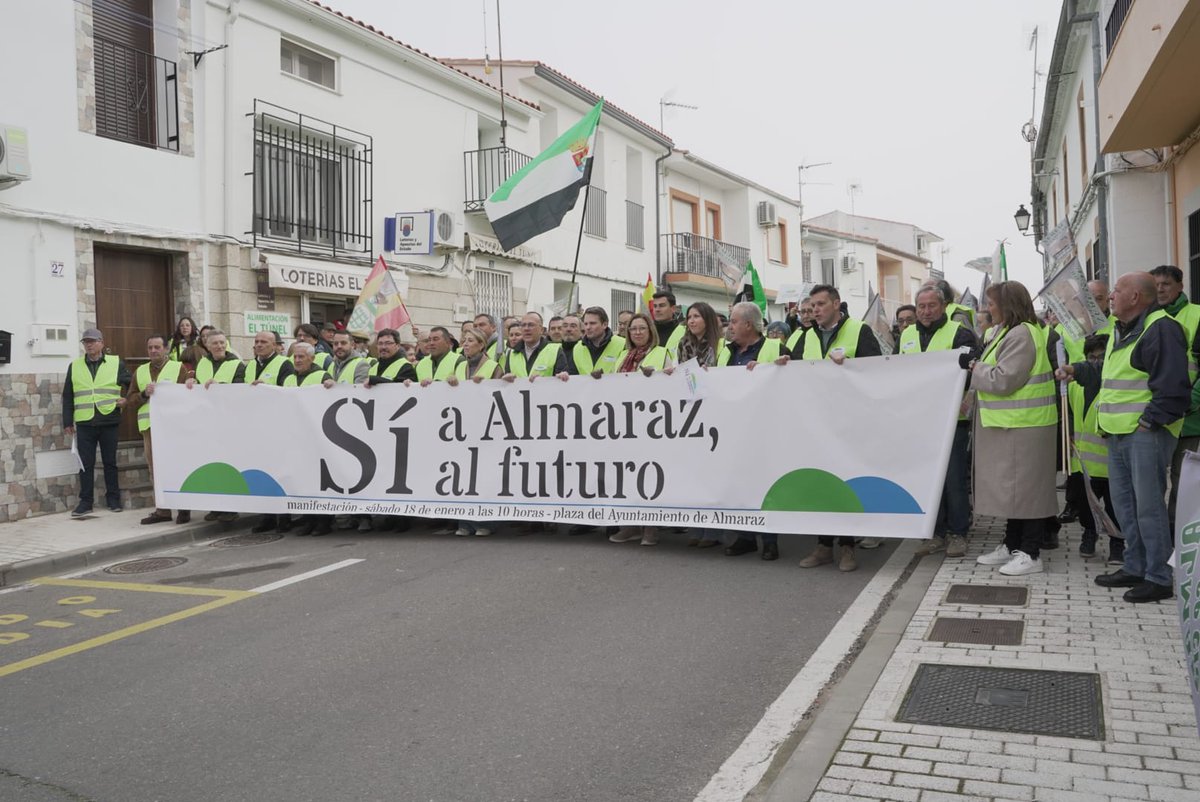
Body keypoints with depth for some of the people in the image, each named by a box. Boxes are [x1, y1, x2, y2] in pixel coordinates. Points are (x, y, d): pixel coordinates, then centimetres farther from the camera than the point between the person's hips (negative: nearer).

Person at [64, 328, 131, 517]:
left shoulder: (116, 363, 4)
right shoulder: (74, 366, 9)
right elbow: (68, 396, 10)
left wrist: (127, 400, -3)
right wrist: (67, 421, 6)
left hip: (109, 422, -1)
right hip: (84, 423, 1)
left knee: (110, 462, 6)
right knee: (86, 464, 3)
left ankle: (113, 499, 14)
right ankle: (86, 501, 9)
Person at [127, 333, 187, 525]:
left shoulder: (179, 368, 3)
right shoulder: (140, 371, 17)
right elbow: (130, 401, 13)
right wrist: (144, 394, -6)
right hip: (149, 427, 4)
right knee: (156, 470, 4)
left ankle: (183, 508, 6)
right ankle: (162, 510, 10)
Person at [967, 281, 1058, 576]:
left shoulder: (1022, 335, -17)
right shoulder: (1011, 332, 15)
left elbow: (1002, 379, -21)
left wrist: (973, 366, -10)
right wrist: (977, 365, 10)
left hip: (1024, 426, -10)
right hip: (1010, 423, 10)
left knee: (1025, 488, -2)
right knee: (1011, 487, 15)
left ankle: (1030, 553, 6)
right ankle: (1012, 546, 24)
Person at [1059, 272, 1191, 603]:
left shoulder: (1161, 328, -12)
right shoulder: (1120, 332, 19)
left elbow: (1172, 385, -19)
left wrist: (1150, 421, -19)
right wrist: (1077, 371, 17)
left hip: (1147, 433, -10)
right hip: (1118, 433, 10)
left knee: (1148, 505, -7)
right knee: (1124, 503, 14)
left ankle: (1158, 578, 1)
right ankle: (1135, 568, 25)